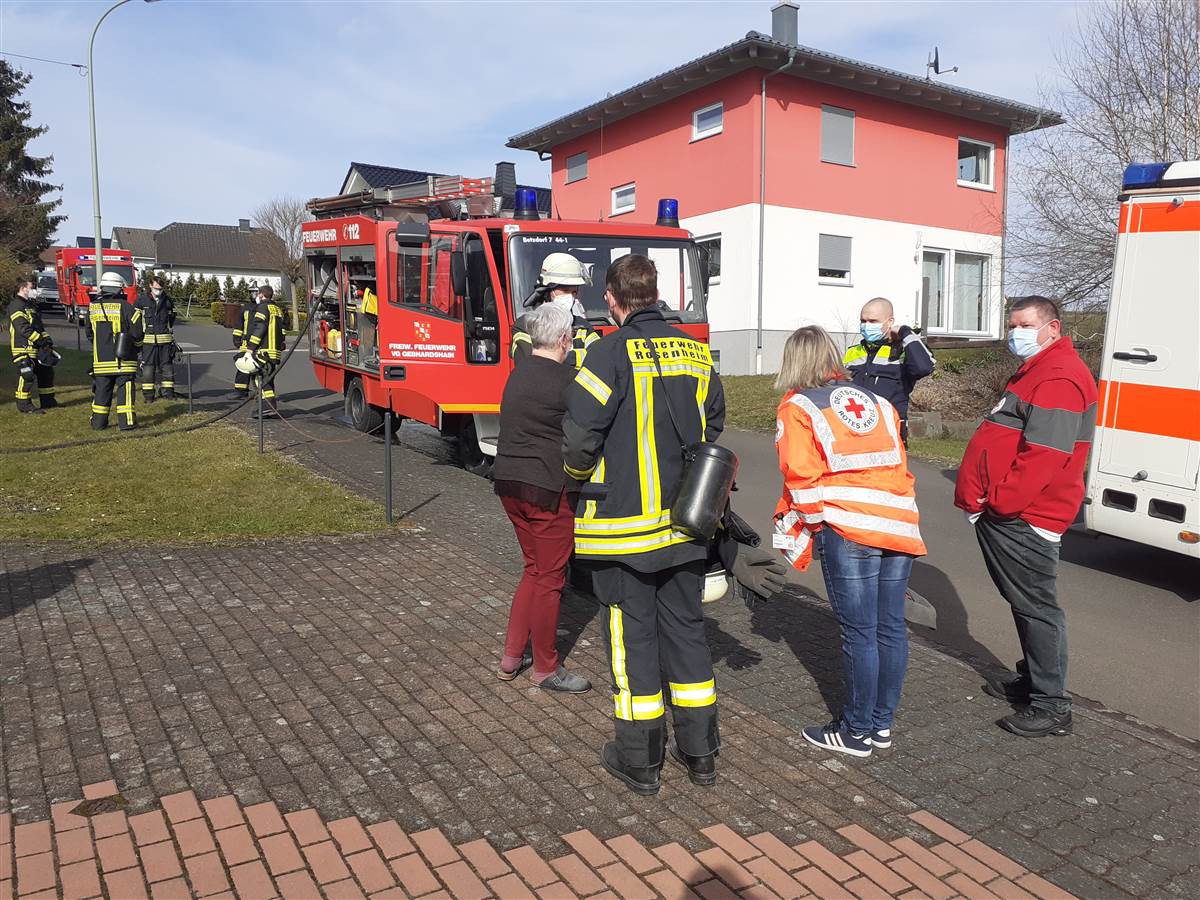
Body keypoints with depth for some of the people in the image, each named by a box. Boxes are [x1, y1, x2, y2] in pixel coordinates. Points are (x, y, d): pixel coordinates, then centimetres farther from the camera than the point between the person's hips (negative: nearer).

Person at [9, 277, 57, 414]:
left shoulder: (31, 304, 20)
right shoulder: (16, 305, -13)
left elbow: (39, 326, 22)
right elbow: (23, 328, -22)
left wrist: (47, 339, 9)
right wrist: (41, 340, -21)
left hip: (36, 349, 10)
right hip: (23, 349, -10)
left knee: (46, 371, 15)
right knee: (27, 375, -9)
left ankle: (47, 401, 25)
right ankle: (24, 405, -2)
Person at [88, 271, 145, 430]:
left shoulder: (93, 308, 6)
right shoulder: (125, 306, -9)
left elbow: (89, 333, 15)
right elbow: (137, 332, -10)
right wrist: (136, 345, 10)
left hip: (101, 358, 4)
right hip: (123, 358, -4)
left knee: (102, 389, 12)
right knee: (124, 389, 1)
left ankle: (99, 421, 18)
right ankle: (126, 421, -1)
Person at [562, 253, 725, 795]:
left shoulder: (613, 351, -13)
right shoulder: (694, 351, 6)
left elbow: (579, 432, -17)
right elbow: (713, 423, 15)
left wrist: (580, 474, 4)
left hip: (624, 522, -5)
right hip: (684, 525, 6)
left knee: (632, 635, 6)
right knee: (685, 628, 16)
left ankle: (639, 761, 19)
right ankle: (699, 752, 26)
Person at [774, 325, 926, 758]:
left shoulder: (798, 407, 1)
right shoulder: (876, 402, 19)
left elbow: (803, 479, -6)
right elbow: (900, 465, 16)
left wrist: (810, 527, 7)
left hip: (848, 531, -6)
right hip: (900, 526, 6)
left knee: (860, 633, 2)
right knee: (890, 628, 12)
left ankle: (857, 731, 14)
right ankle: (882, 723, 26)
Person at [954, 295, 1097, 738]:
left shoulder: (1059, 378, -18)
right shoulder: (1034, 371, 19)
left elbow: (1043, 455, -26)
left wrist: (999, 500, -20)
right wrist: (980, 494, 18)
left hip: (1021, 519, -11)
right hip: (1004, 514, 11)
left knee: (1036, 606, -3)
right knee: (1024, 603, 20)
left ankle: (1051, 706, 7)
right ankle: (1031, 680, 34)